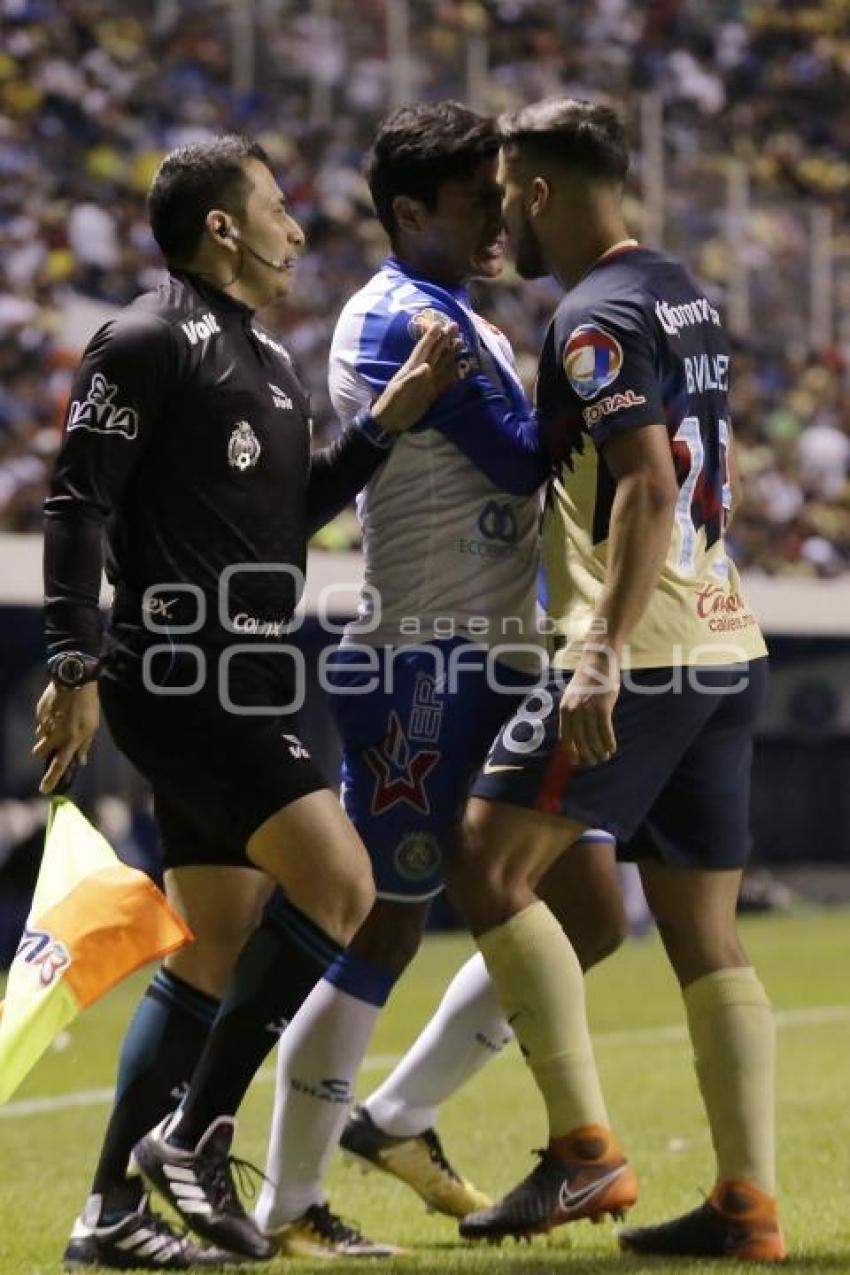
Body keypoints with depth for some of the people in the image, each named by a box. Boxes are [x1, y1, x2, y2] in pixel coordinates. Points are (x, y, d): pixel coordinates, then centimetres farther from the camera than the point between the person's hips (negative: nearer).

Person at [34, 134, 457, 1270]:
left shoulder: (267, 360, 20)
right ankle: (197, 1143, -11)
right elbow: (76, 505, -12)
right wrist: (75, 666, -18)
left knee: (215, 956, 9)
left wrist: (388, 422, 15)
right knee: (338, 883, -18)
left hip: (246, 686, 10)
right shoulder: (151, 342, -8)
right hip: (184, 676, -10)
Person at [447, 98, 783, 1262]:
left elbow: (648, 489, -22)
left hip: (642, 656, -9)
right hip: (728, 649, 9)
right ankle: (748, 1203, 4)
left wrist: (604, 652, -27)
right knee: (706, 938, 8)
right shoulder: (685, 298, 17)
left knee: (489, 865, -5)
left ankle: (585, 1149, -10)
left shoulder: (597, 317, -11)